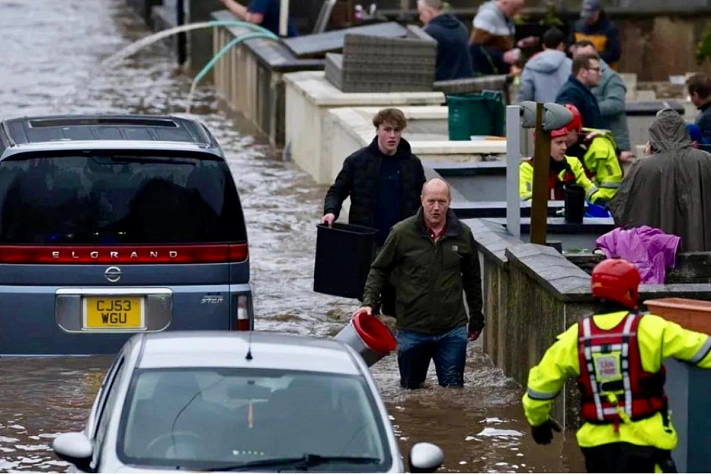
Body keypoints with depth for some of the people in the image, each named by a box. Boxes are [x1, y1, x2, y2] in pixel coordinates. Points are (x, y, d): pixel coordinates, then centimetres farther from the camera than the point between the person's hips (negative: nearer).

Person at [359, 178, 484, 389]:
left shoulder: (462, 235, 1)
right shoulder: (402, 233, -6)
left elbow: (472, 278, 13)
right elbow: (379, 270, 4)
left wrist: (476, 318, 18)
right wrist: (369, 302, -10)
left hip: (453, 330, 1)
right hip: (412, 330, -1)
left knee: (453, 388, 2)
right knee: (411, 388, 11)